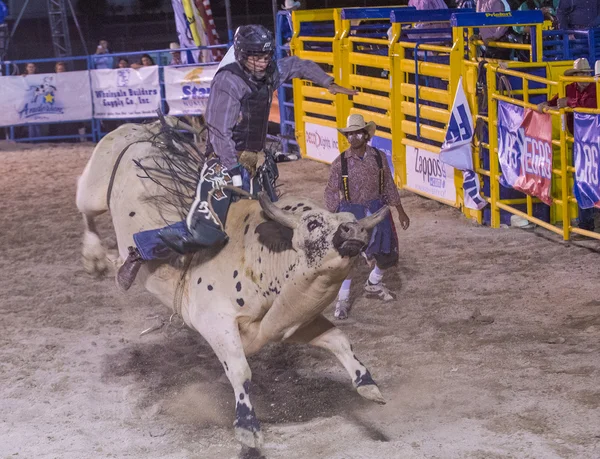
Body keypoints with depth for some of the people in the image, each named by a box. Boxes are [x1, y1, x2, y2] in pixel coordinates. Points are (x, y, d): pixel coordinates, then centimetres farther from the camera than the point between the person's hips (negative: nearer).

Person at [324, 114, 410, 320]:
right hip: (351, 212, -3)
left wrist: (400, 211, 10)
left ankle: (374, 283, 40)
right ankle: (343, 299, 0)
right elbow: (331, 193, -3)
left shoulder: (379, 157, -2)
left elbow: (389, 186, 7)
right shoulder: (340, 163, -9)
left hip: (377, 210, 3)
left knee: (387, 252, 11)